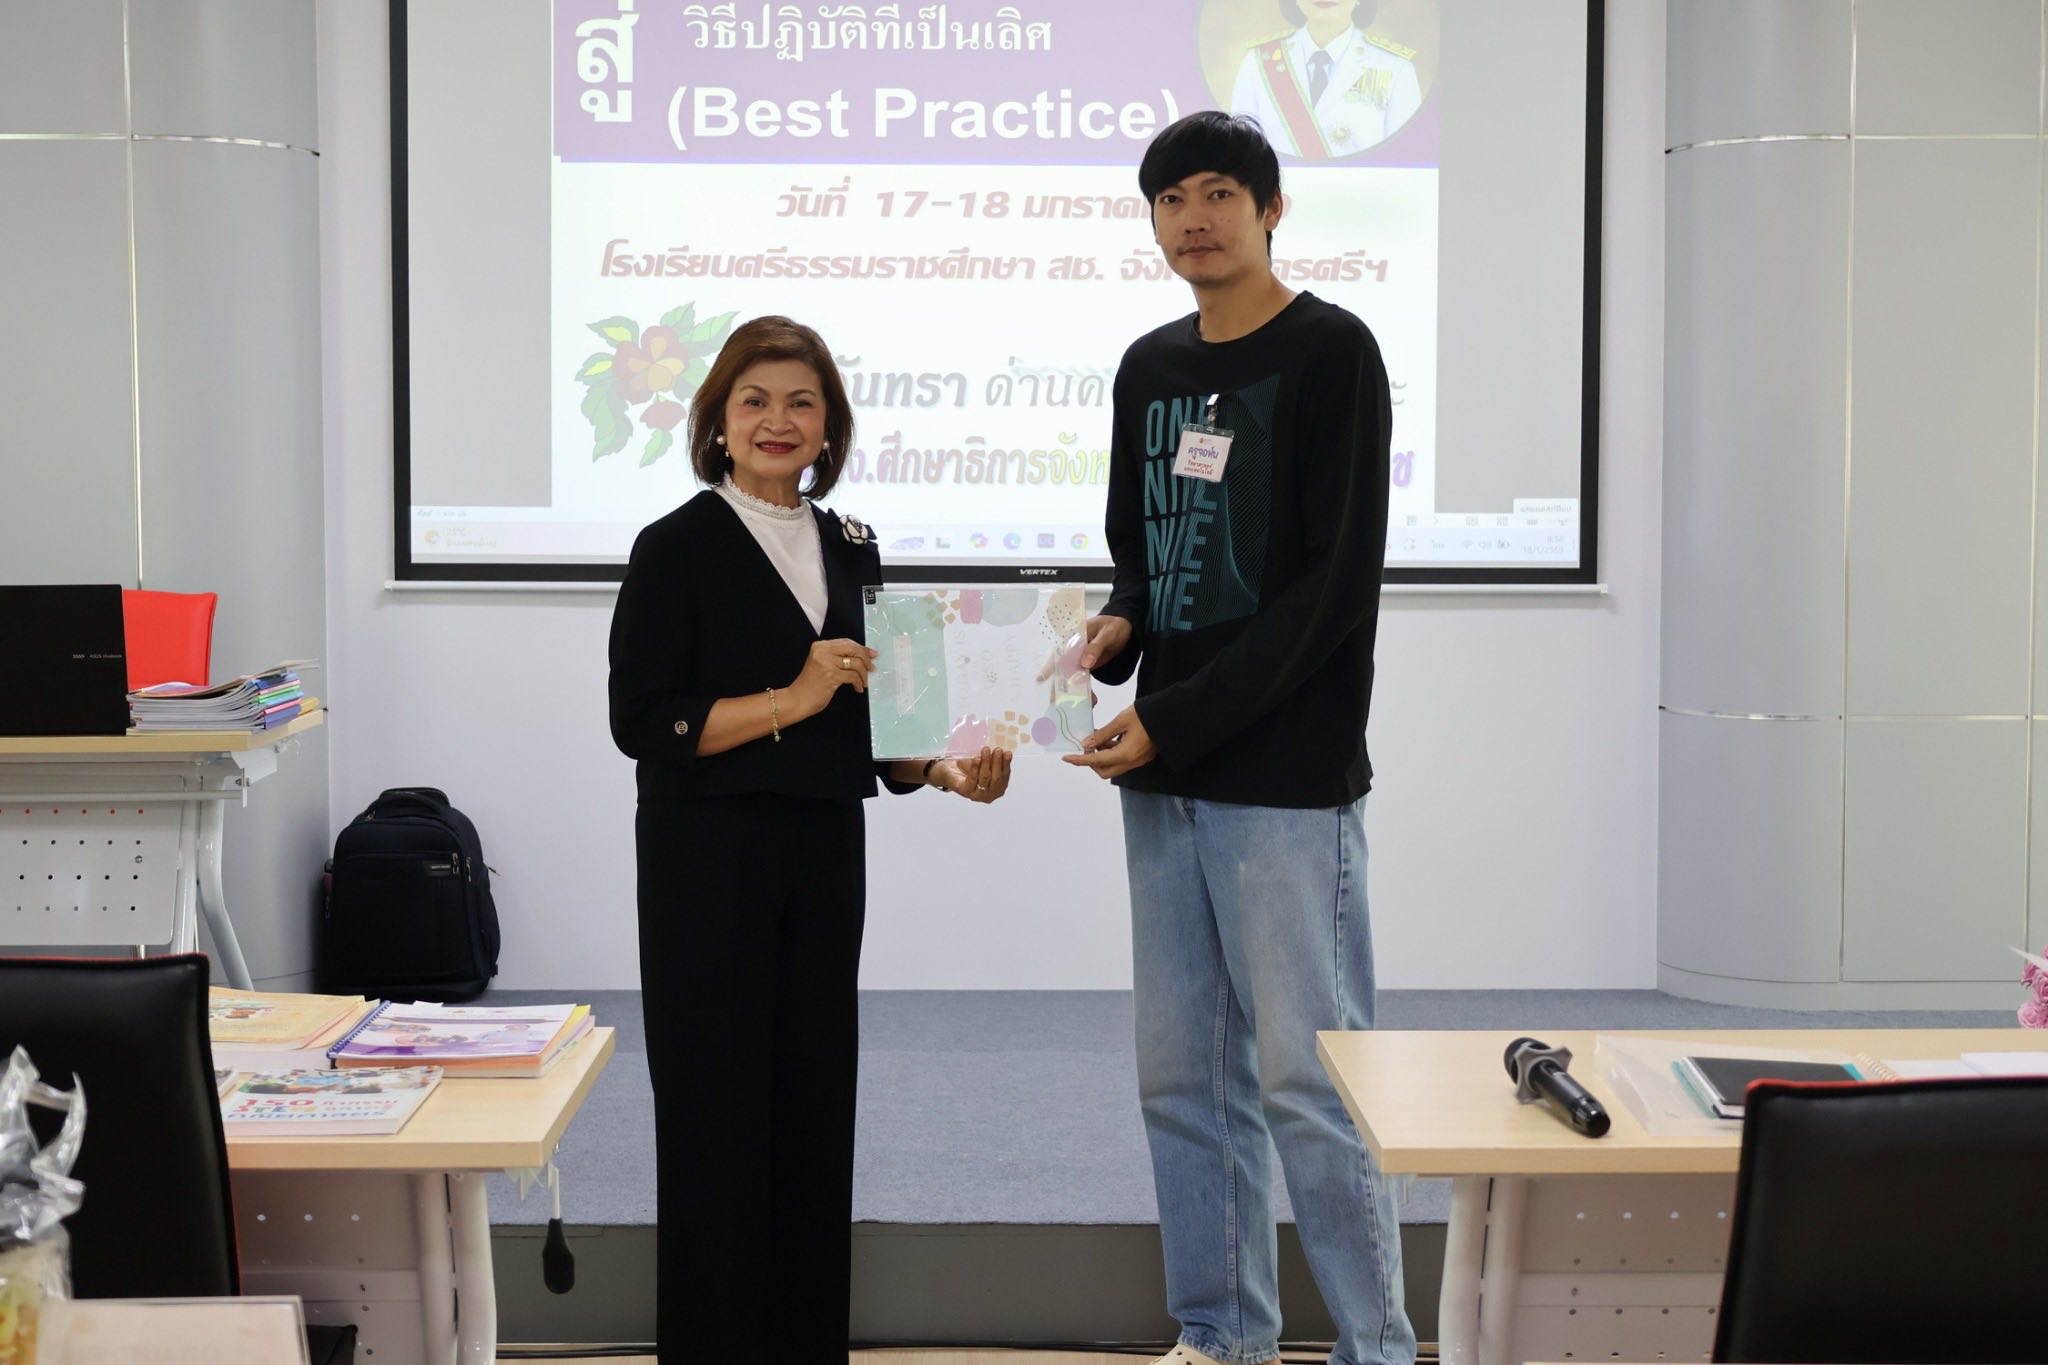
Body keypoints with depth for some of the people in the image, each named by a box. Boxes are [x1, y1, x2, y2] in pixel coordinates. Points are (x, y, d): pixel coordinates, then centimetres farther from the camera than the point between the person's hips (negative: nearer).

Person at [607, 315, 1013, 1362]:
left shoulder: (851, 550, 10)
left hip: (825, 853, 6)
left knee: (816, 1101, 10)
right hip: (709, 857, -5)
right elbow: (641, 720, -14)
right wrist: (791, 701, -19)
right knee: (716, 1112, 0)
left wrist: (944, 770, -3)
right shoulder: (678, 547, -7)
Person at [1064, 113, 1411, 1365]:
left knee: (1307, 1076, -4)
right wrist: (1112, 634, -2)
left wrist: (1172, 721, -17)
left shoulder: (1332, 354, -8)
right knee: (1186, 1074, 11)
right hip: (1166, 784, 7)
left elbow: (1335, 586, -15)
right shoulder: (1148, 369, 14)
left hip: (1288, 783, -7)